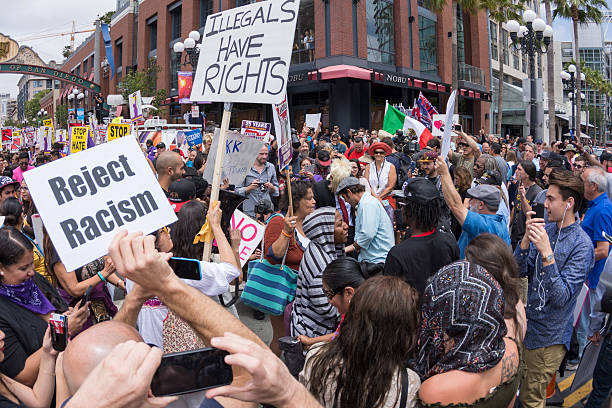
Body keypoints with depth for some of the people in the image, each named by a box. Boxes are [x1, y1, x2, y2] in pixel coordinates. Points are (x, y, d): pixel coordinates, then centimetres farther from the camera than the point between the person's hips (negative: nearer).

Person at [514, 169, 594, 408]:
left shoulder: (581, 245, -21)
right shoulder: (546, 229, -2)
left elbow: (562, 297, -27)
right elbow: (519, 272, -5)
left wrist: (546, 252, -34)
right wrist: (526, 239, -20)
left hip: (548, 335, -6)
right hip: (526, 321, 6)